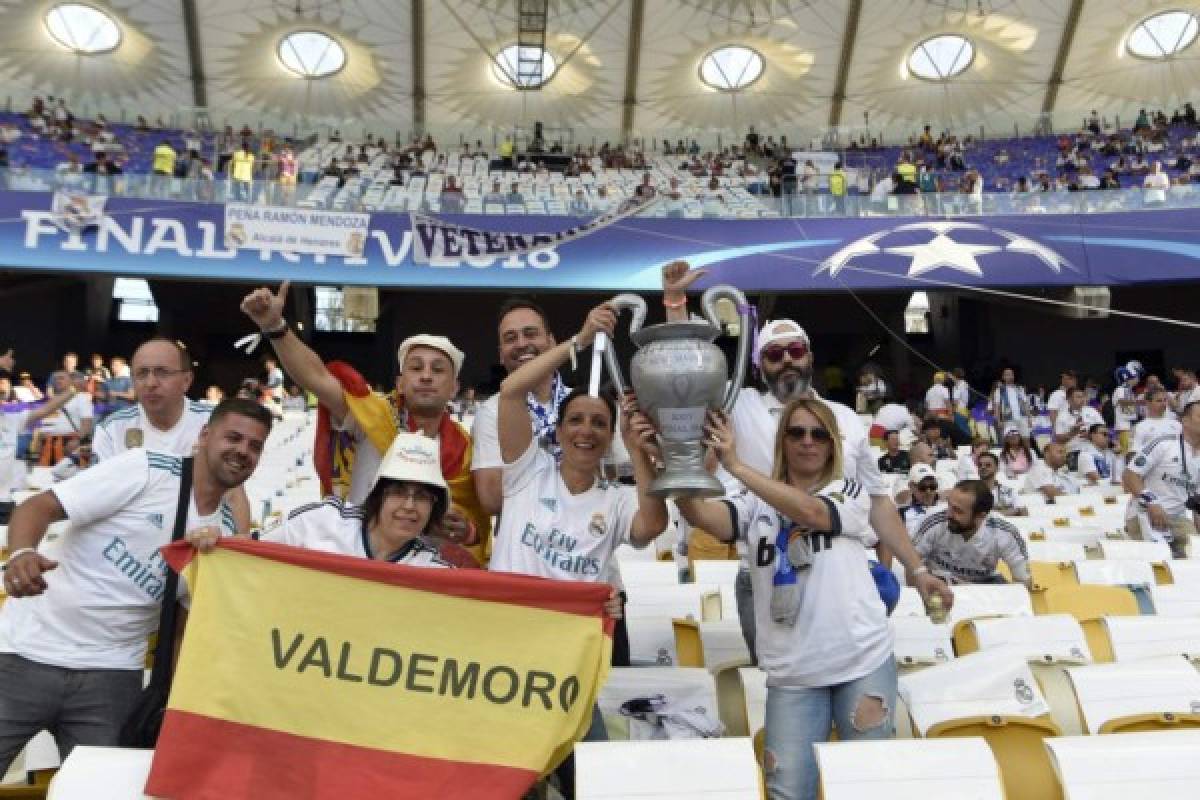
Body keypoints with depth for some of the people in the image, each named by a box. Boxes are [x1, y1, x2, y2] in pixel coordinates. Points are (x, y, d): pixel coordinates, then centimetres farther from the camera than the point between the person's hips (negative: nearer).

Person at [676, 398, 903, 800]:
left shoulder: (851, 492, 0)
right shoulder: (756, 502, 4)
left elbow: (810, 512, -22)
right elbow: (700, 515, -15)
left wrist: (736, 465, -31)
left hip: (863, 662, -1)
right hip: (791, 673, 1)